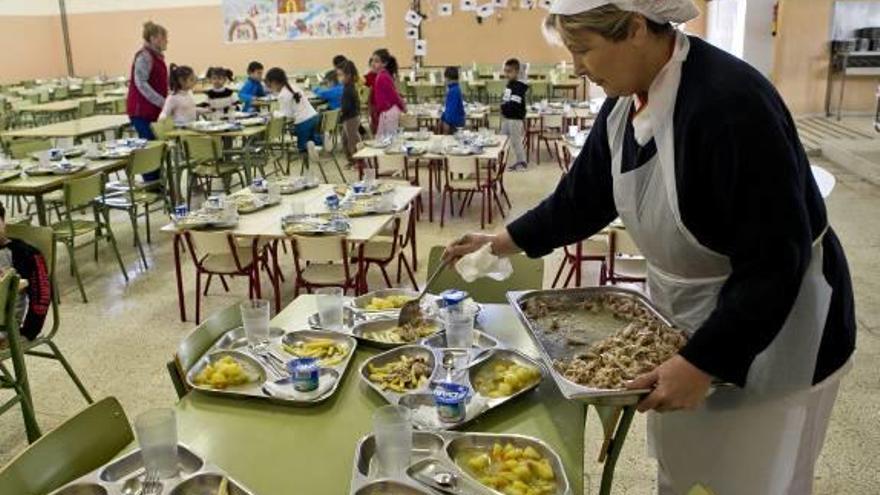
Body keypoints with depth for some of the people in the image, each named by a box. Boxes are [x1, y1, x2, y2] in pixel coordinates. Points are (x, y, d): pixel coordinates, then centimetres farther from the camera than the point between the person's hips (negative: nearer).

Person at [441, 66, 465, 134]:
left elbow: (452, 108, -24)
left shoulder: (454, 90, -22)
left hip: (455, 121, -10)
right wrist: (442, 118, 22)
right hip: (454, 119, 10)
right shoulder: (453, 89, 11)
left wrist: (447, 122, -23)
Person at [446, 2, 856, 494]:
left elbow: (773, 262, -29)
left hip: (773, 331, -7)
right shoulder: (623, 107, -4)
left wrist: (704, 362, -29)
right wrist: (501, 243, 8)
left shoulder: (730, 104, -31)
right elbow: (581, 199, 9)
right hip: (685, 314, 8)